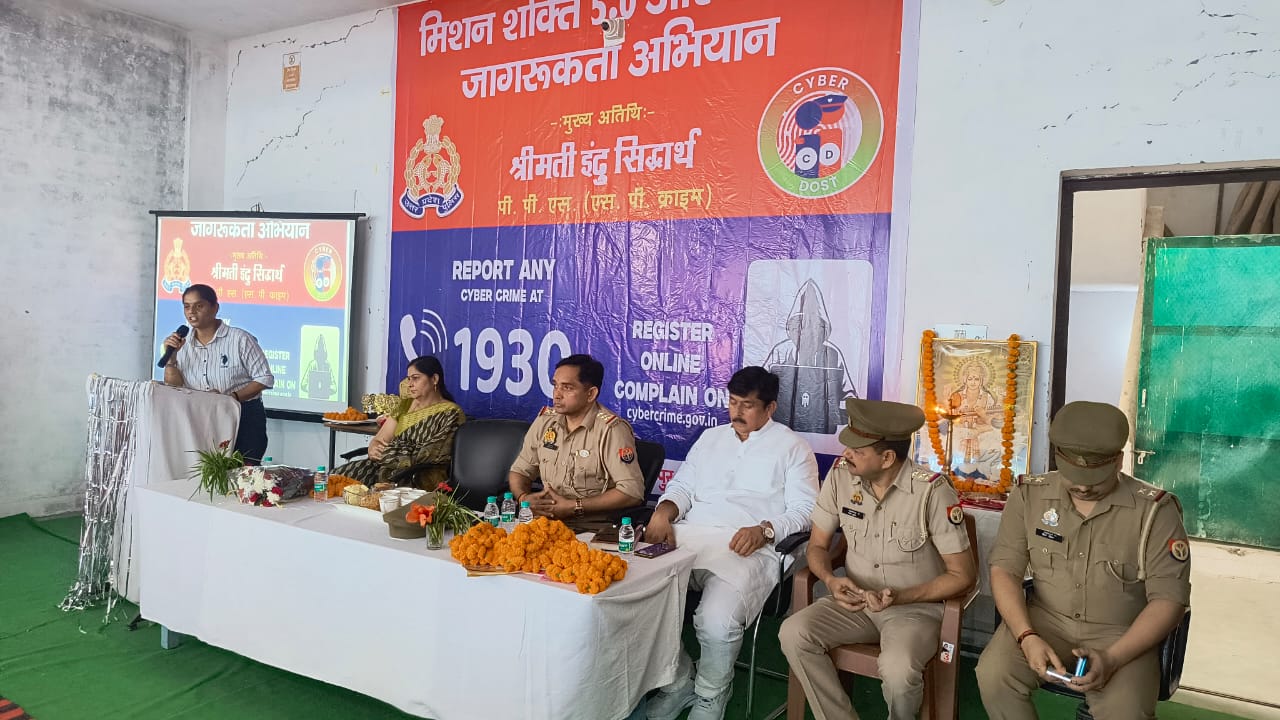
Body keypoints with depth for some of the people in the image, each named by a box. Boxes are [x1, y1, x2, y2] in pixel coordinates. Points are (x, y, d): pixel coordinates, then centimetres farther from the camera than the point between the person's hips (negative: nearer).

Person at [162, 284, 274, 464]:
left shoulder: (239, 339, -7)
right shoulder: (183, 345, 8)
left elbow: (264, 378, -8)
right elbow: (173, 388, 5)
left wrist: (231, 397, -19)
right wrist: (171, 356, -9)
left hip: (244, 418, -4)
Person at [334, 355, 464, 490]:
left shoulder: (451, 413, -3)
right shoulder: (405, 405, 16)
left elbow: (433, 455, -12)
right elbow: (379, 439, 11)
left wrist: (386, 453, -12)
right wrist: (373, 449, -12)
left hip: (423, 477, -6)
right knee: (338, 475, -16)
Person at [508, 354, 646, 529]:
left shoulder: (611, 429, -12)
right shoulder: (545, 420, 8)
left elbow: (632, 492, -18)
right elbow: (520, 471, 18)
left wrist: (574, 507, -19)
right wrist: (524, 498, -6)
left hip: (592, 528, -6)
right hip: (545, 521, 6)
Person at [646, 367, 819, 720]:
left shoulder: (792, 447, 8)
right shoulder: (710, 437, 23)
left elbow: (804, 509, 1)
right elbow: (682, 486, 21)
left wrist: (764, 529, -18)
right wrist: (664, 512, -2)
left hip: (746, 549, -5)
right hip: (688, 538, 5)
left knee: (716, 621, -31)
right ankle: (678, 683, 5)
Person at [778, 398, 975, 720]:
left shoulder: (932, 491, -20)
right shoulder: (840, 474, -8)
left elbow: (963, 574, -12)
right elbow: (818, 545, 3)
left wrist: (900, 596, -23)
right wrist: (831, 580, -18)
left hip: (916, 606, -4)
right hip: (856, 601, 4)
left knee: (898, 669, -33)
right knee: (794, 633, -21)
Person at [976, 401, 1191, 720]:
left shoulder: (1155, 511, -11)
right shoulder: (1029, 496, -5)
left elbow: (1169, 598, -10)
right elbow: (1005, 570, -4)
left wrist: (1112, 658, -22)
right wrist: (1027, 637, -21)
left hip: (1122, 633, -1)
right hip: (1044, 620, 2)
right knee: (993, 674, -24)